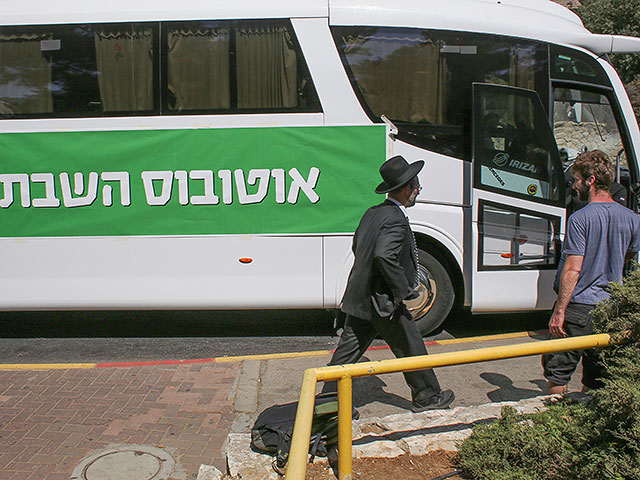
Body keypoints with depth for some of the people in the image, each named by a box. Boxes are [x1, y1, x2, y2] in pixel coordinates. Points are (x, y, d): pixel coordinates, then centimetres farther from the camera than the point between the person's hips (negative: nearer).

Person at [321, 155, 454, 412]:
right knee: (411, 348, 11)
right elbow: (384, 256, -33)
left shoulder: (372, 213, 9)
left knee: (348, 350, 13)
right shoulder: (396, 220, -20)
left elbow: (356, 246, 20)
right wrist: (402, 289, -22)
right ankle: (427, 396, 28)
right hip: (382, 302, -8)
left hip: (358, 299, 9)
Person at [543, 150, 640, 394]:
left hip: (578, 307, -6)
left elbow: (573, 269, -18)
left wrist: (559, 311, -14)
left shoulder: (580, 219, -15)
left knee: (558, 369, 8)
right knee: (596, 377, 15)